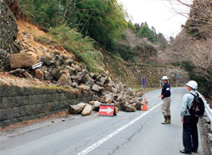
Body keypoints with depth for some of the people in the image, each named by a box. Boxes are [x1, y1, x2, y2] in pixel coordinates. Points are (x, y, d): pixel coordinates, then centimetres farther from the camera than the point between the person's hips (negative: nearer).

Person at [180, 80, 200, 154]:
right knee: (194, 132, 16)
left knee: (186, 132, 2)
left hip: (188, 117, -7)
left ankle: (187, 149, 5)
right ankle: (194, 148, 26)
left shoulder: (187, 95, -15)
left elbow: (184, 107, -17)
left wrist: (182, 116, -7)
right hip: (196, 117, 7)